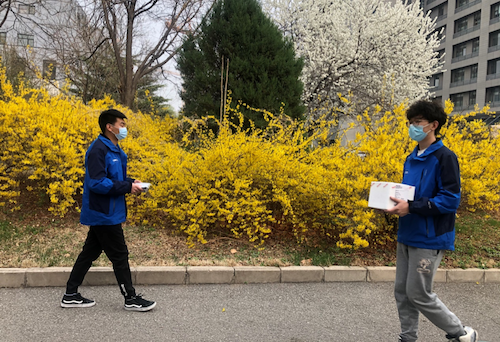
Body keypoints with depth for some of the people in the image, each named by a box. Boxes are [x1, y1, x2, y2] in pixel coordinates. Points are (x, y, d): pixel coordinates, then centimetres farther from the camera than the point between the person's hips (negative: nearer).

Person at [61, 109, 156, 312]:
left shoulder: (114, 150, 11)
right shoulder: (98, 150, -19)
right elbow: (96, 183, -24)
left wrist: (132, 183, 1)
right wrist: (127, 187, -21)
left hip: (104, 213, 10)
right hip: (104, 214, -10)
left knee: (90, 252, 16)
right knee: (119, 255, 0)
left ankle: (71, 295, 28)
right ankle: (131, 299, 13)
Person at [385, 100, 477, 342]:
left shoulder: (445, 158, -13)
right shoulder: (411, 159, 11)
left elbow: (451, 200, -18)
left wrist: (411, 207, -24)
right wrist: (395, 202, -1)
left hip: (429, 239, -7)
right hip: (406, 235, 7)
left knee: (418, 295, 1)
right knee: (402, 292, 12)